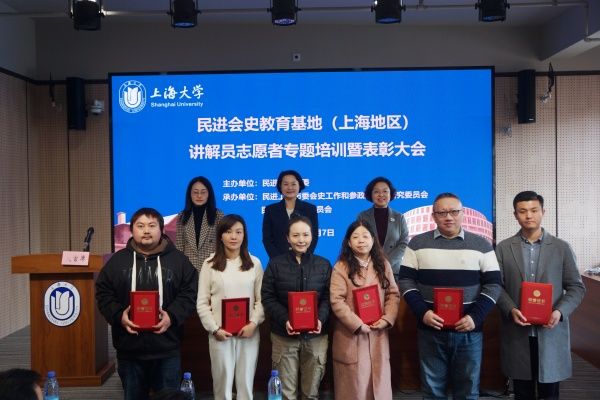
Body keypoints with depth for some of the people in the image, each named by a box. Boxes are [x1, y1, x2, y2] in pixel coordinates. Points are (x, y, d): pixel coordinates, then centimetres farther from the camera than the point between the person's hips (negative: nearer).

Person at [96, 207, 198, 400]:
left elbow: (189, 293, -1)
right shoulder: (117, 260, 4)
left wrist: (172, 316, -16)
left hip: (167, 349, -1)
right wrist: (118, 316, -12)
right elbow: (103, 294, 5)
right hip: (129, 349, 1)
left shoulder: (178, 259, 1)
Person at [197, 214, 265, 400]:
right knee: (222, 382, 6)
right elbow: (202, 303, 0)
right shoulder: (210, 264, 2)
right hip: (220, 333, -1)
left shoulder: (254, 263, 4)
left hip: (249, 332, 1)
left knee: (246, 383, 7)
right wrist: (214, 329, -8)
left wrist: (253, 323, -11)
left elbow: (262, 299, 3)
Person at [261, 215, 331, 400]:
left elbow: (328, 297, 4)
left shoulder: (324, 265, 8)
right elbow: (268, 297, -2)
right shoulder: (275, 264, 3)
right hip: (284, 335, -1)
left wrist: (321, 319, -15)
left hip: (315, 335, 1)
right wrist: (285, 320, -16)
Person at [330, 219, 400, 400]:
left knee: (378, 382, 12)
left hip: (378, 335, 4)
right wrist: (358, 325, -17)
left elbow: (393, 294, 6)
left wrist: (387, 319, -9)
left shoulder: (383, 265, 7)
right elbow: (337, 302, -12)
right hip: (351, 335, -3)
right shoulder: (341, 267, -7)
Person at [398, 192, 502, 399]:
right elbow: (406, 280, 2)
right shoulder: (418, 243, 3)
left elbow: (493, 284, 1)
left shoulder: (481, 245, 3)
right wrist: (422, 312, -12)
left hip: (469, 331, 0)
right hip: (430, 330, 0)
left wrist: (475, 317, -12)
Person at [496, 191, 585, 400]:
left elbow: (576, 287, 3)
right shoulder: (503, 248, 4)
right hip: (517, 333, 0)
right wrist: (511, 310, -15)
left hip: (551, 333, 0)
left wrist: (560, 311, -14)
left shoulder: (561, 247, 4)